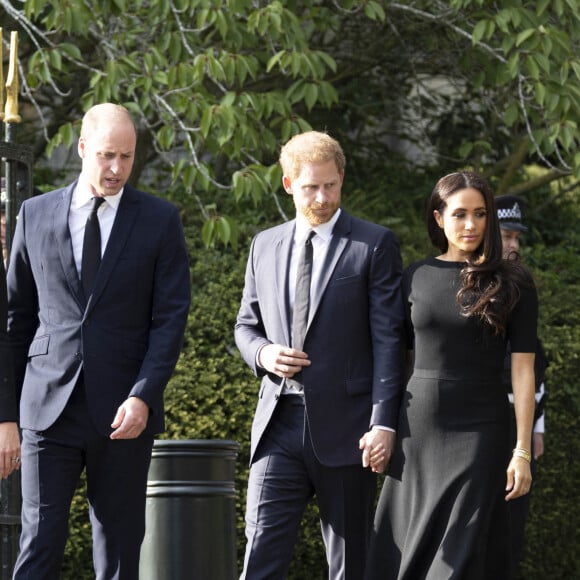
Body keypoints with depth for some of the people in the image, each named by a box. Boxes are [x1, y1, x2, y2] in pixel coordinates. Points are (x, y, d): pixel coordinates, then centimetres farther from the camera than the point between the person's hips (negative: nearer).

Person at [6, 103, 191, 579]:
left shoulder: (160, 220, 4)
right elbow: (17, 316, 13)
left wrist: (143, 397, -13)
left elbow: (171, 318, 0)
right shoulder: (36, 215, 8)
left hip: (125, 414, 0)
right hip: (49, 409, 0)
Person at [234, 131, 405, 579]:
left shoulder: (374, 246, 0)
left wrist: (384, 423, -14)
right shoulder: (265, 246, 13)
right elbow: (246, 325, 22)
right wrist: (263, 353, -3)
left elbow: (388, 339, -5)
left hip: (345, 427, -3)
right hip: (280, 424, 3)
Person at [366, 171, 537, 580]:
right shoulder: (416, 277, 7)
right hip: (418, 427, 3)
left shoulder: (512, 283, -2)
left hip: (480, 428, -3)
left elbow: (523, 370, -5)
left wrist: (523, 452, -10)